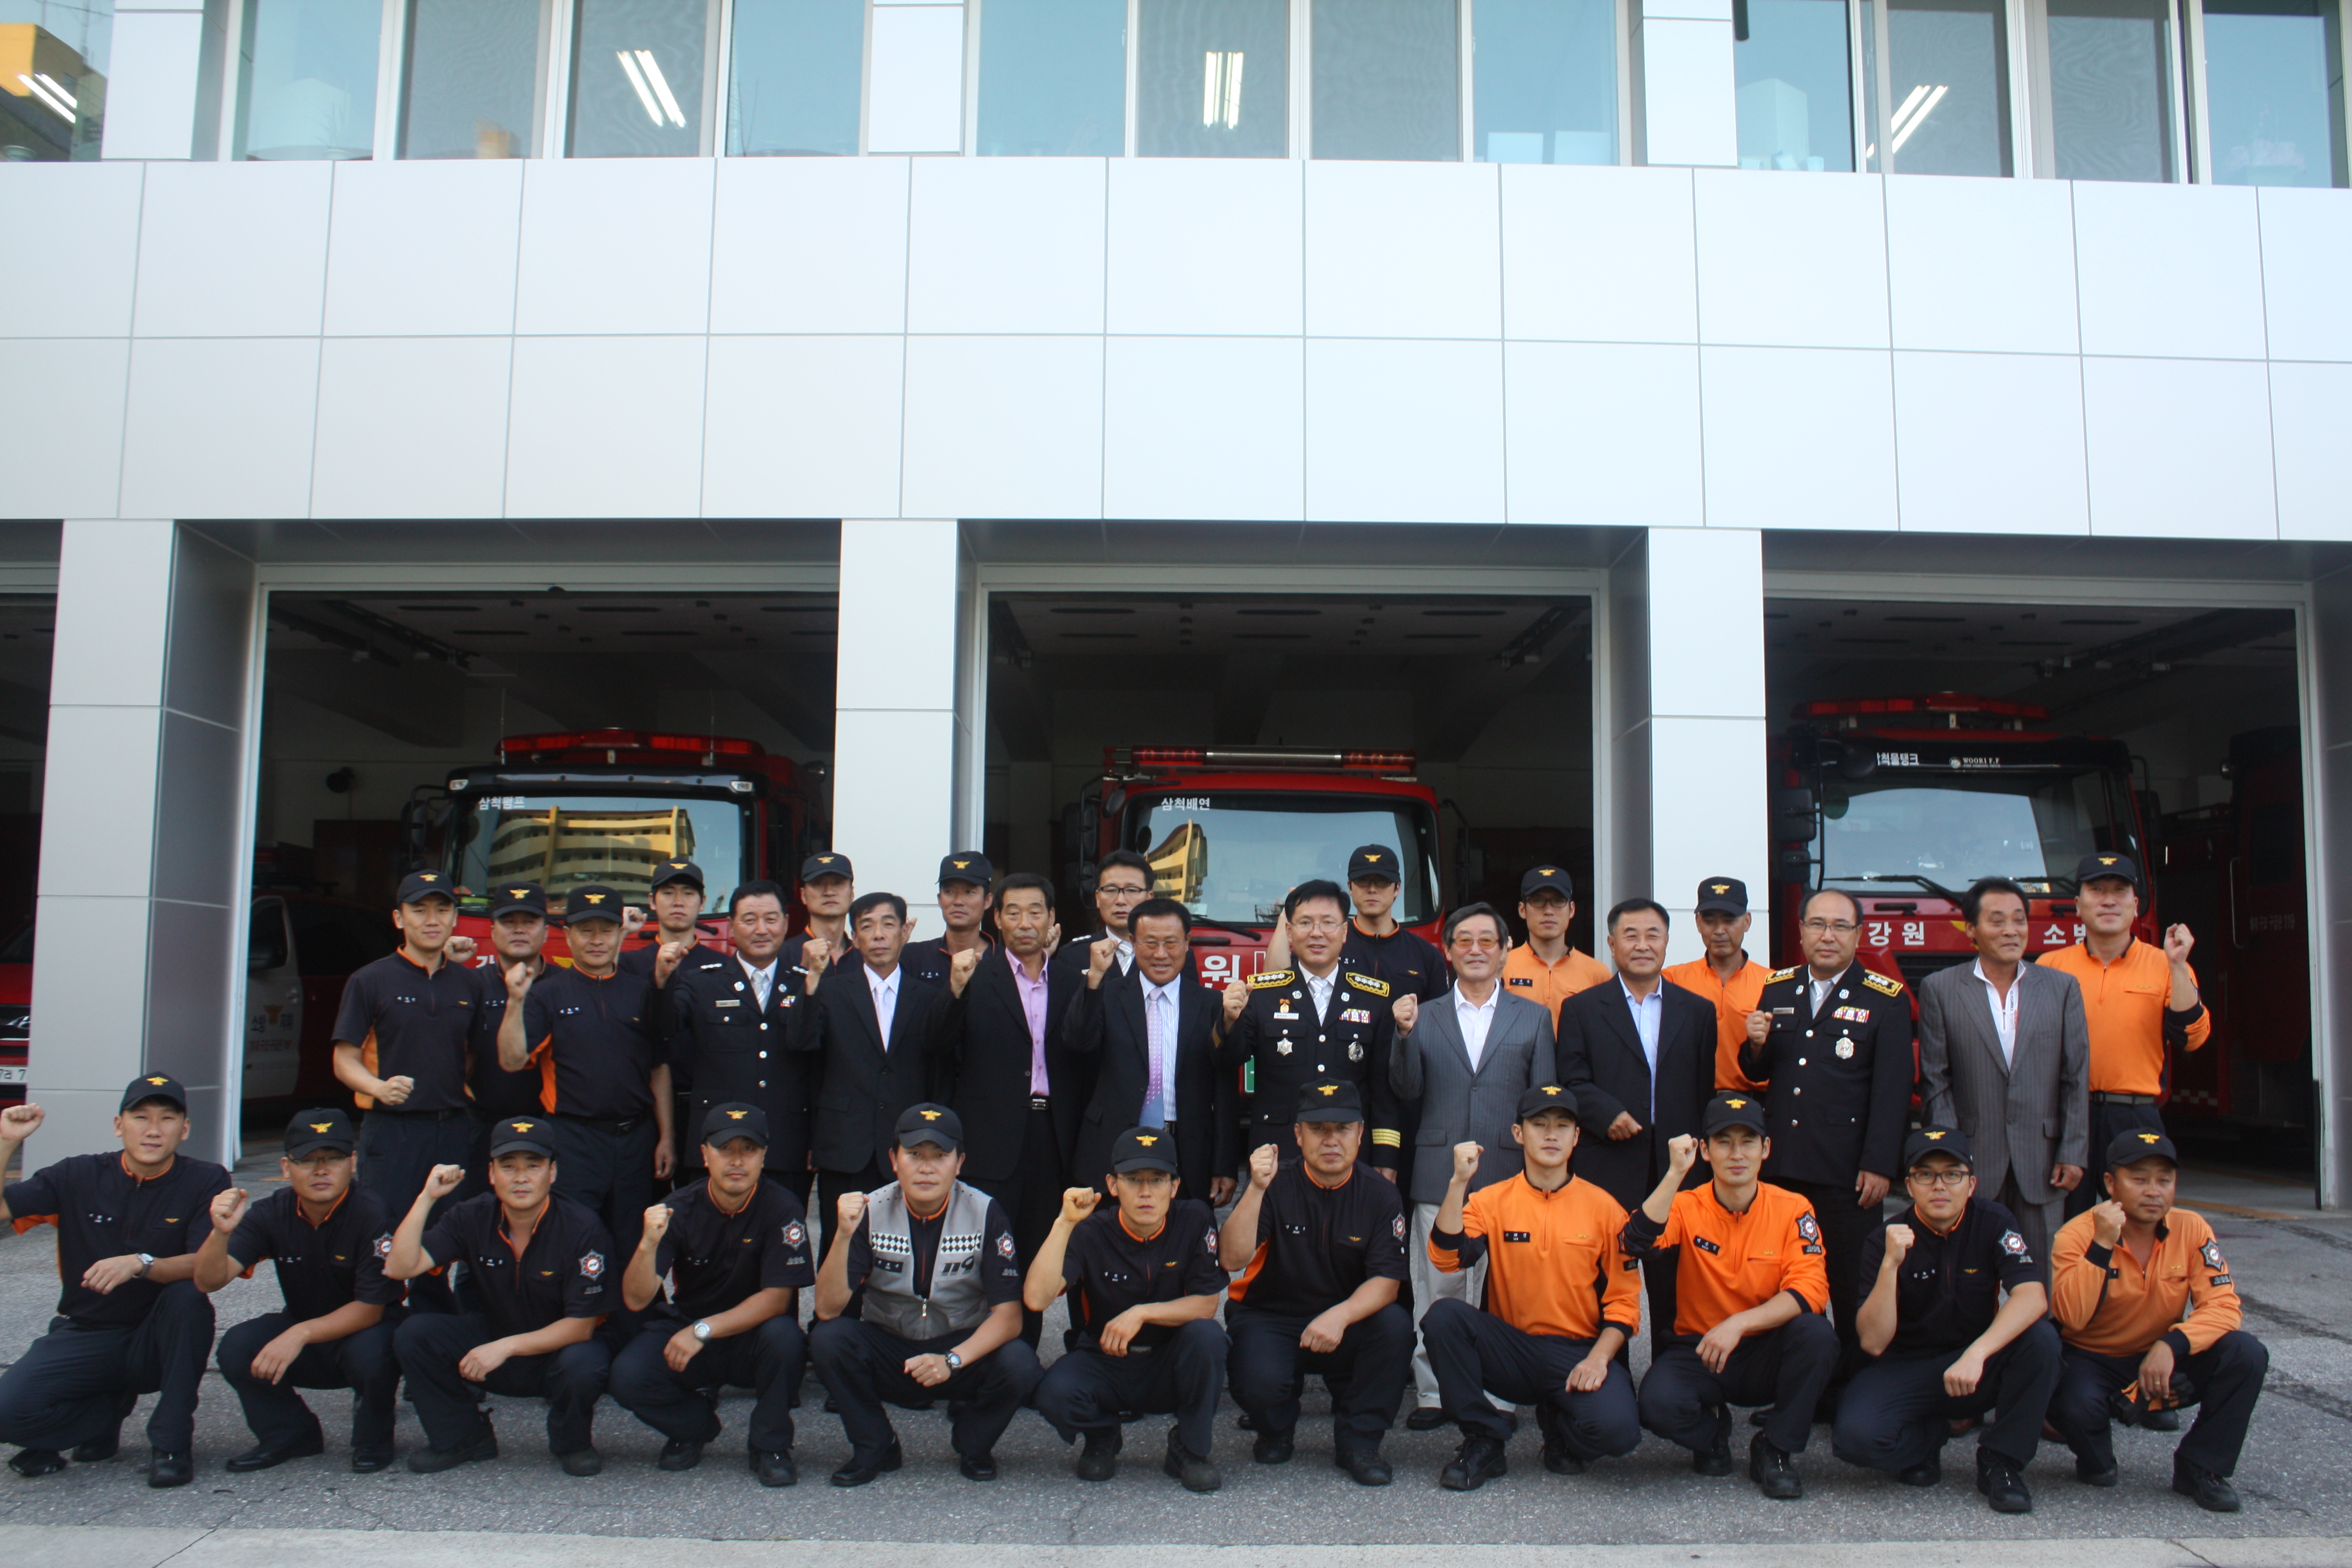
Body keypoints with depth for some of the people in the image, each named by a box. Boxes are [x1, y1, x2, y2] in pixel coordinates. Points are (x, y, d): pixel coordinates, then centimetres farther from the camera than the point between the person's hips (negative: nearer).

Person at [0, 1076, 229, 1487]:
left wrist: (140, 1264, -36)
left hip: (157, 1341, -2)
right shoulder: (78, 1176, 1)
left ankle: (171, 1443, -18)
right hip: (84, 1336, 2)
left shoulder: (205, 1181, -8)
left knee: (188, 1295, -34)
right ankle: (109, 1412, 9)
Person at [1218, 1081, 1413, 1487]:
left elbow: (1386, 1280, -14)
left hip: (1345, 1330, 2)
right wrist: (1257, 1190, -32)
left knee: (1395, 1324, -28)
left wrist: (1341, 1315, -33)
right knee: (1259, 1381, -32)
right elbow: (1232, 1260, -19)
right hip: (1269, 1319, -1)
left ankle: (1357, 1441, -7)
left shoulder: (1380, 1196, -4)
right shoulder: (1276, 1184, -7)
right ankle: (1277, 1432, 7)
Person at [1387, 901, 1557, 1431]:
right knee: (1435, 1289, 2)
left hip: (1507, 1173, 0)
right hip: (1439, 1177, 0)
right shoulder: (1425, 1017, 11)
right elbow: (1407, 1090, 3)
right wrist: (1405, 1035, -12)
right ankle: (1433, 1394, 11)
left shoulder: (1533, 1018, 11)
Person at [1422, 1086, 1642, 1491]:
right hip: (1509, 1349, 1)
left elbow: (1623, 1300, 2)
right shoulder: (1491, 1201, 2)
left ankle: (1559, 1428, 10)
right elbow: (1447, 1258, -15)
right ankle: (1484, 1442, -7)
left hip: (1579, 1352, 0)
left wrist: (1598, 1358, -14)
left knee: (1616, 1428, -30)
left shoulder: (1603, 1207, 2)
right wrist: (1459, 1182, -21)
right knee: (1444, 1315, -27)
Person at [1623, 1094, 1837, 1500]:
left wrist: (1739, 1324, -29)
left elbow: (1810, 1290, -17)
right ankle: (1712, 1432, 9)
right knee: (1658, 1402, -31)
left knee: (1815, 1334, -31)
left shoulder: (1792, 1210, -6)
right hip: (1698, 1351, 0)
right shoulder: (1686, 1207, -6)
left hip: (1768, 1354, 1)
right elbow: (1638, 1243, -26)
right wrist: (1676, 1173, -30)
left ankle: (1775, 1450, -7)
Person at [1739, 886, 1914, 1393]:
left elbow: (1892, 1091, -6)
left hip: (1847, 1173, -4)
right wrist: (1756, 1045, -8)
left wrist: (1879, 1166, -12)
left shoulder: (1886, 1000, -2)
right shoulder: (1777, 990, 11)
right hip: (1781, 1164, 4)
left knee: (1852, 1290, 5)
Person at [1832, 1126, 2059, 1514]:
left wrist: (1976, 1354, -39)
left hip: (1979, 1369, 1)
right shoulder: (1884, 1241, -10)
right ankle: (1930, 1435, 7)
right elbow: (1874, 1343, -18)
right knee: (1855, 1436, -29)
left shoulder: (1994, 1224, -7)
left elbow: (2033, 1297, -25)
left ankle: (2001, 1461, -7)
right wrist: (1891, 1265, -31)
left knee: (2041, 1338, -28)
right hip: (1904, 1370, -1)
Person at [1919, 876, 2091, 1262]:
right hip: (1972, 1163, -1)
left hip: (2041, 1165, 1)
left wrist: (2073, 1154, 0)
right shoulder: (1939, 989, 2)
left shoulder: (2062, 987, 7)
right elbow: (1935, 1082, 0)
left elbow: (2076, 1078, 5)